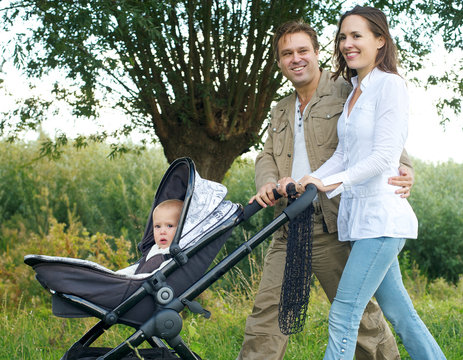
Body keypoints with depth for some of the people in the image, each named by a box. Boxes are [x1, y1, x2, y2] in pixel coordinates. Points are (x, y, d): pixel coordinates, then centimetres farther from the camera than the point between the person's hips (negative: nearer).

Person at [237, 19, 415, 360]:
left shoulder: (346, 94, 2)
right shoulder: (281, 112, 23)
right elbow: (267, 156, 18)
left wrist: (405, 168, -22)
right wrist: (267, 184, -5)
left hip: (331, 229, -6)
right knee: (267, 311, 1)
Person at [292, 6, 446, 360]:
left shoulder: (390, 85, -10)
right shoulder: (355, 91, 16)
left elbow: (383, 157, -19)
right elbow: (342, 155, 13)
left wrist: (332, 182, -29)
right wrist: (307, 184, 0)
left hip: (381, 215, -9)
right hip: (359, 215, 9)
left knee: (343, 317, -10)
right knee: (399, 311, 14)